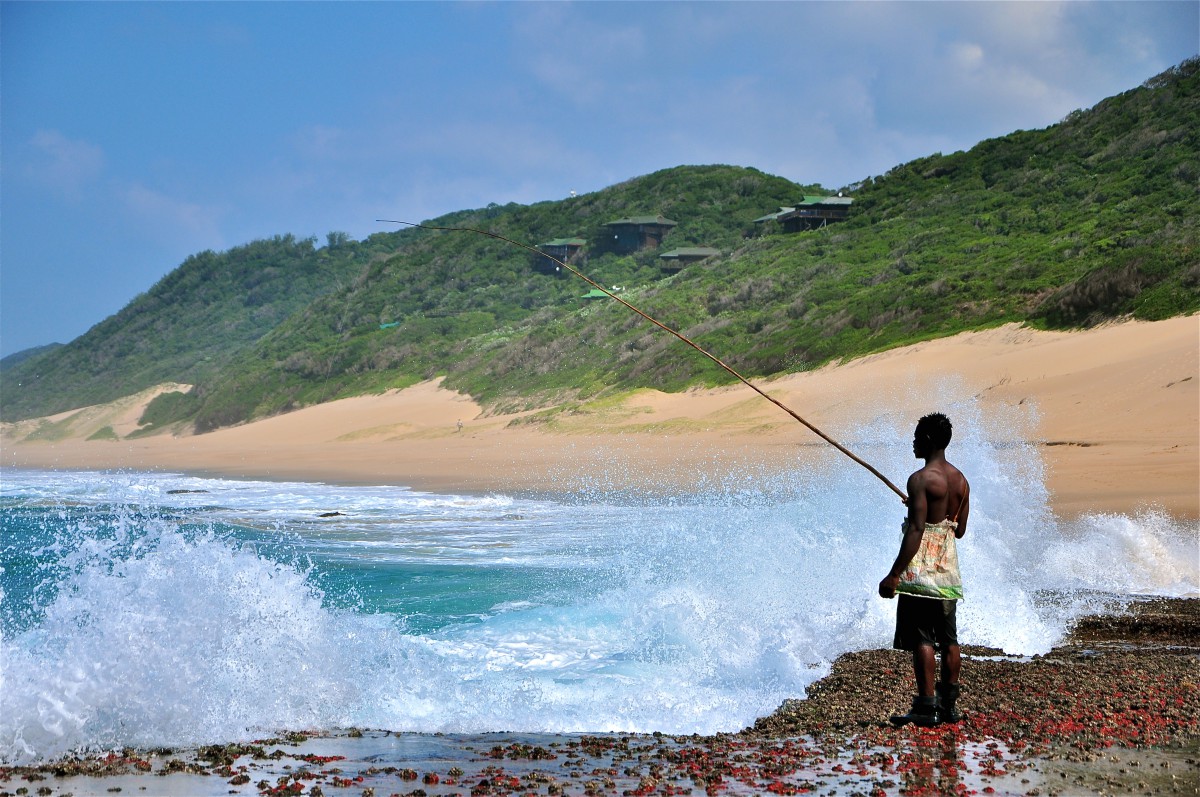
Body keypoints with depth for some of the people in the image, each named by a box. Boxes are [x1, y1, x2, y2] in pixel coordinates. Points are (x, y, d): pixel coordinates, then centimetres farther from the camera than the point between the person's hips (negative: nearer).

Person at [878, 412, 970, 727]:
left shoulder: (920, 479, -15)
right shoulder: (960, 480, 10)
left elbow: (915, 531, -21)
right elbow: (960, 530, 15)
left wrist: (894, 574, -21)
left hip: (921, 569, -8)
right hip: (949, 569, 8)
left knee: (921, 639, -5)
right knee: (948, 639, 12)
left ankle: (927, 706, -6)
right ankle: (949, 704, 18)